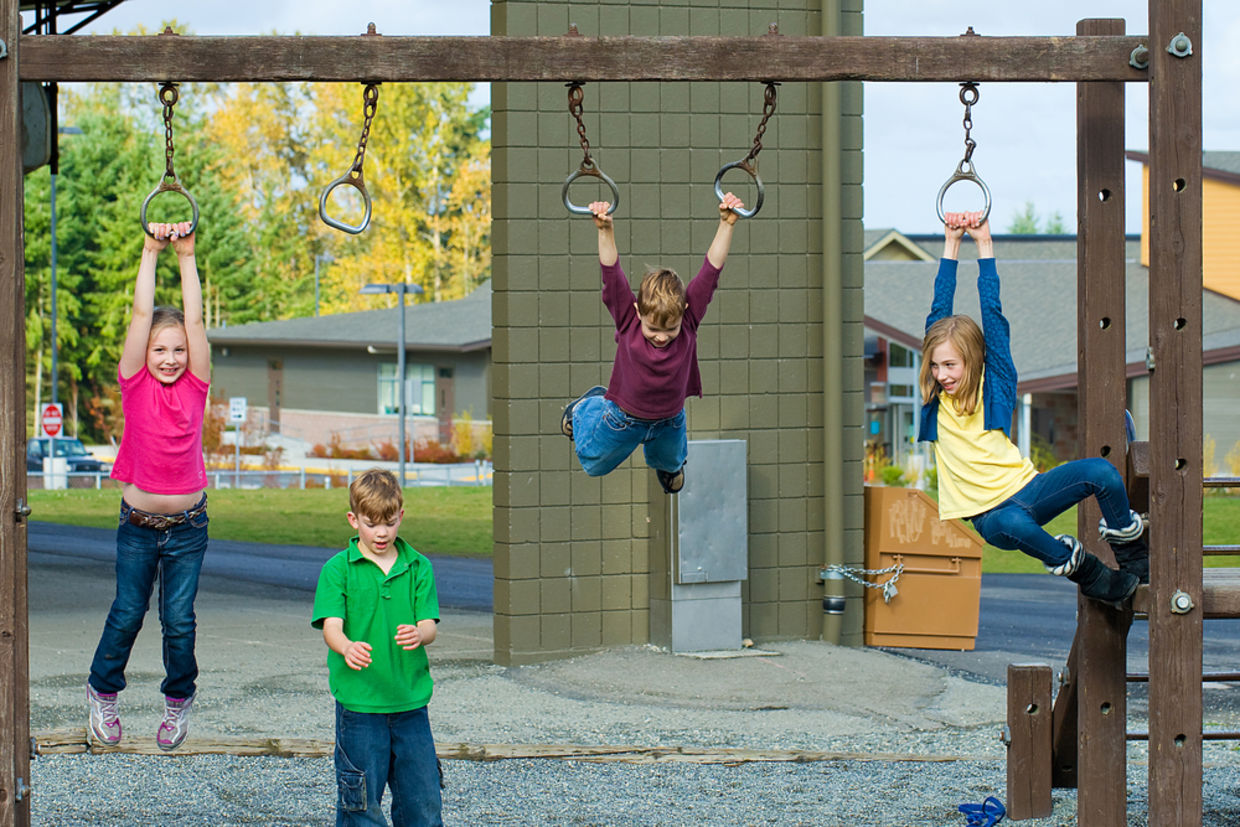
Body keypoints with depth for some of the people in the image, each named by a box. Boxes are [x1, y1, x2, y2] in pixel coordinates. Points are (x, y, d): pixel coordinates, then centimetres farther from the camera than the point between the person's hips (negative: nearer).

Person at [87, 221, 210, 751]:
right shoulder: (136, 387, -5)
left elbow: (193, 320, -8)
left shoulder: (194, 388, -3)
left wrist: (187, 256, -10)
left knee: (179, 617, -1)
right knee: (127, 612, 3)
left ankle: (178, 701, 20)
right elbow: (141, 315, -11)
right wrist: (151, 253, -12)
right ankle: (103, 691, 26)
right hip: (139, 522, 0)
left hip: (188, 525, 0)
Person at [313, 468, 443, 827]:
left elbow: (429, 626, -2)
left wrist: (418, 634, -27)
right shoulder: (338, 569, -3)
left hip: (410, 701, 3)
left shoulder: (418, 567, 6)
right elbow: (331, 625, -13)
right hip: (359, 703, -3)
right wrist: (347, 648, -37)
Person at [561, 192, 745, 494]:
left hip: (670, 421, 2)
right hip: (622, 420, -2)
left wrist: (726, 225, -40)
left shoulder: (688, 320, -26)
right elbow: (611, 273, -37)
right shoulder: (629, 320, -29)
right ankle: (588, 405, 49)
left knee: (670, 462, 30)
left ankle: (667, 465, 67)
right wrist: (605, 231, -50)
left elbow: (712, 269, -30)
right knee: (594, 463, 24)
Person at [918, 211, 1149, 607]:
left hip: (1024, 489, 1)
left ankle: (1132, 552, 0)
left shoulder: (995, 386, 1)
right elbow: (939, 313, 3)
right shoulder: (935, 398, 4)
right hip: (989, 513, -1)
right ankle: (1091, 575, -13)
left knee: (1100, 471, -26)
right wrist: (951, 244, 5)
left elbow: (993, 315, -3)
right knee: (1012, 524, -38)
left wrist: (984, 244, -1)